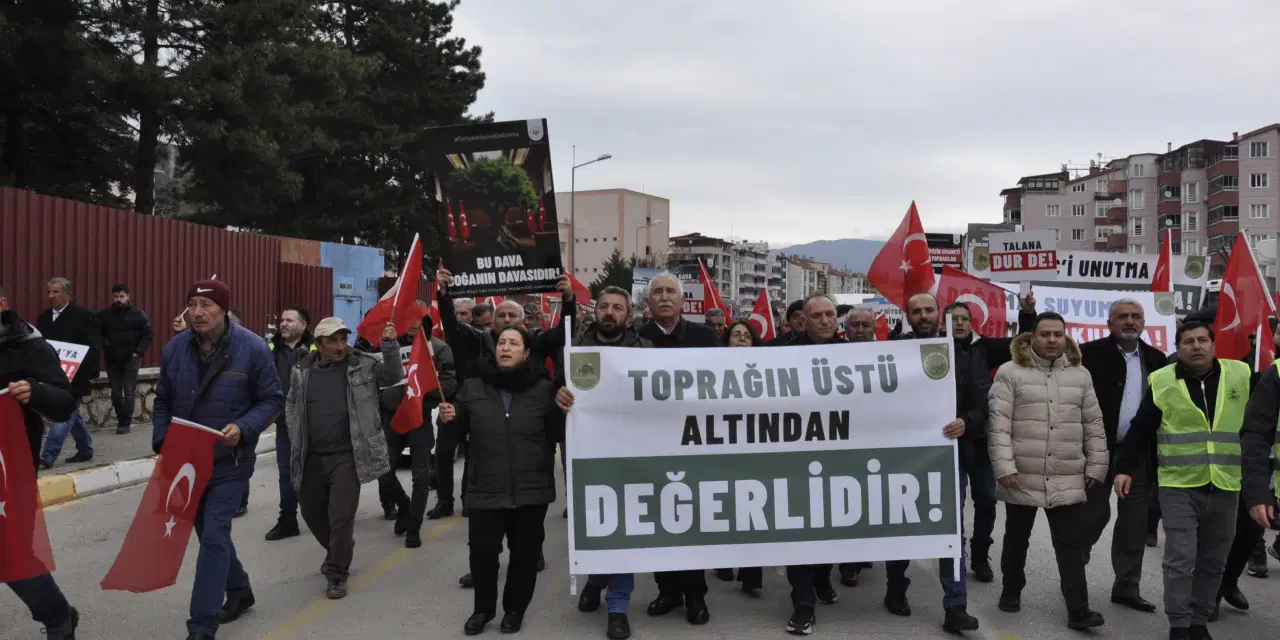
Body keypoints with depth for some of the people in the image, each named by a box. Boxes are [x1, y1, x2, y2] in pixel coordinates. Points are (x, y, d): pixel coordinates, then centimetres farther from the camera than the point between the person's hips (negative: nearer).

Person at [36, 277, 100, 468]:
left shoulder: (84, 316, -8)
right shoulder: (44, 317, 10)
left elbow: (94, 346, -11)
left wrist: (86, 372, -18)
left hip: (73, 376, -7)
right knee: (71, 413, 15)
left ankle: (48, 456, -14)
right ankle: (85, 450, 26)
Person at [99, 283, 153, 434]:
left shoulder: (138, 314, -1)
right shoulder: (104, 315, 4)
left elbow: (147, 335, 1)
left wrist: (139, 352, -9)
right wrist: (104, 345, -10)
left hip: (131, 358, -3)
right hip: (112, 359, 3)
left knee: (128, 391, -7)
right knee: (116, 392, 7)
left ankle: (124, 423, -3)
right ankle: (124, 420, 20)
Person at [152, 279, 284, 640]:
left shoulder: (251, 348, -13)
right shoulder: (175, 348, -1)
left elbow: (272, 400, -8)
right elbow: (162, 402, 9)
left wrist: (244, 427, -23)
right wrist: (162, 443, -4)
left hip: (229, 462, -5)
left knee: (214, 537, -9)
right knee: (209, 533, 17)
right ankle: (238, 590, 40)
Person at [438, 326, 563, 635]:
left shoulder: (543, 389, 0)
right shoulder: (472, 387, 4)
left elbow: (556, 435, 6)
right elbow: (461, 429, 13)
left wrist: (565, 413, -10)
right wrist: (450, 418, -4)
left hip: (531, 488, 0)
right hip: (485, 488, 1)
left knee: (525, 553, 8)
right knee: (482, 551, 1)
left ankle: (514, 609, 29)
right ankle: (483, 609, 25)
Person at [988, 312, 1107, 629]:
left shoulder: (1080, 375, 8)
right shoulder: (1010, 372, -4)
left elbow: (1094, 426, 10)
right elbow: (998, 424, -9)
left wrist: (1096, 467, 6)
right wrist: (1004, 467, -15)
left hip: (1068, 480, 2)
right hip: (1022, 478, -2)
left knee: (1071, 544, 1)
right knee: (1016, 539, 14)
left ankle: (1078, 610, 3)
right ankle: (1011, 590, 32)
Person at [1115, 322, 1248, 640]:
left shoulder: (1240, 375, 3)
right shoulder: (1162, 381, -2)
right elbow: (1140, 430, 2)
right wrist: (1124, 469, -2)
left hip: (1226, 487, 2)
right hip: (1179, 485, -2)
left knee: (1213, 562, 11)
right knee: (1180, 559, -5)